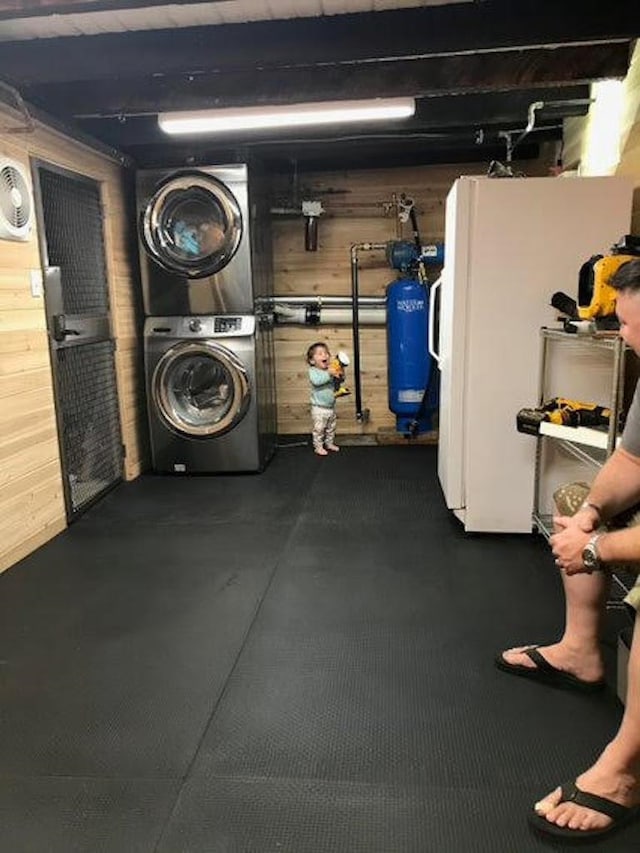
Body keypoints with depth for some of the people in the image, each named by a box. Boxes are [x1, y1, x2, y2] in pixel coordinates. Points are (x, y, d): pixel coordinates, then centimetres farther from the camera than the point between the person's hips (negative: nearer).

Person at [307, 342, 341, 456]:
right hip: (319, 408, -6)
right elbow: (316, 381, -33)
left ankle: (329, 443, 36)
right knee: (318, 428, 1)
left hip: (331, 407, 6)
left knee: (331, 428, 19)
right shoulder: (313, 371, -13)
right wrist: (328, 374, -36)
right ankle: (318, 447, 14)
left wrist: (340, 374, -9)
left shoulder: (330, 370, 4)